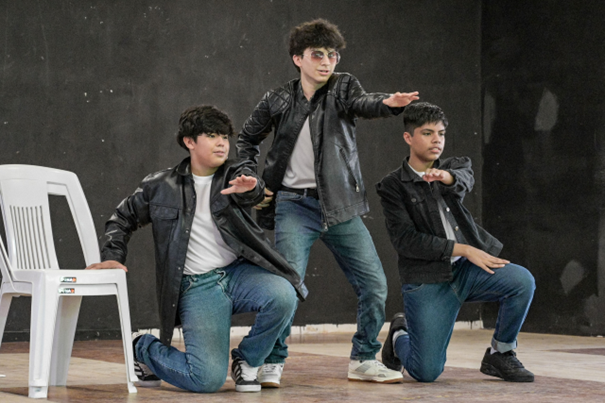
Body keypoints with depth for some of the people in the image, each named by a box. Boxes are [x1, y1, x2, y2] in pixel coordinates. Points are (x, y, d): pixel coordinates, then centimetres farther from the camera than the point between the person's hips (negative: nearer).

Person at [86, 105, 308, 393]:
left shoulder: (235, 175, 6)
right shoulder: (161, 187, 7)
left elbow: (253, 192, -20)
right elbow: (122, 219, 21)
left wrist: (248, 189, -44)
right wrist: (112, 257, 7)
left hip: (239, 271, 2)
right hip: (197, 285, -2)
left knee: (283, 296, -33)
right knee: (208, 379, -19)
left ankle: (246, 360, -2)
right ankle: (144, 348, 15)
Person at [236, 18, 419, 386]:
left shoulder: (343, 87, 3)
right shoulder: (278, 101, 3)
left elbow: (362, 104, -20)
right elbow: (248, 140, 19)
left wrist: (387, 104, -42)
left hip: (340, 206, 2)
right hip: (295, 205, -2)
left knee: (374, 284, -1)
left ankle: (364, 359, 16)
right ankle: (272, 362, 0)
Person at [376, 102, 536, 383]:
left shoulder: (454, 167, 13)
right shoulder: (393, 186, 0)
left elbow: (465, 180, -13)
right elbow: (405, 240, -11)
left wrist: (447, 177, -38)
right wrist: (463, 249, -16)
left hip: (467, 269, 4)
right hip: (427, 281, -4)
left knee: (522, 281, -26)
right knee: (426, 373, -12)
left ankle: (500, 355, -2)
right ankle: (400, 335, 24)